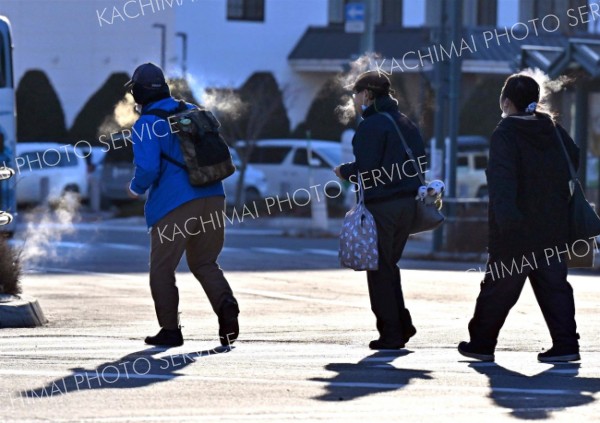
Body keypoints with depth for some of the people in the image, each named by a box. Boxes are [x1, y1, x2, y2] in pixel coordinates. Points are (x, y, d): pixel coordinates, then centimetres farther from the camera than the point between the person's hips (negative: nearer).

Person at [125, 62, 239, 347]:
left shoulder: (146, 125, -7)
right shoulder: (193, 112, 14)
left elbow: (147, 168, -17)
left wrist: (136, 188, 4)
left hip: (173, 206, -6)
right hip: (213, 197, 6)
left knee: (162, 269, 9)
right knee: (204, 263, 16)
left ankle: (170, 329, 8)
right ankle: (225, 302, -11)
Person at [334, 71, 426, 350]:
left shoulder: (371, 125, -12)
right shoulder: (405, 123, 14)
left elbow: (365, 169, -18)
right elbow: (420, 160, 15)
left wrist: (344, 171, 1)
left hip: (380, 204, -8)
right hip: (407, 202, 8)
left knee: (380, 269, -1)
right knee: (389, 266, 19)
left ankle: (390, 333, -1)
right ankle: (402, 324, 13)